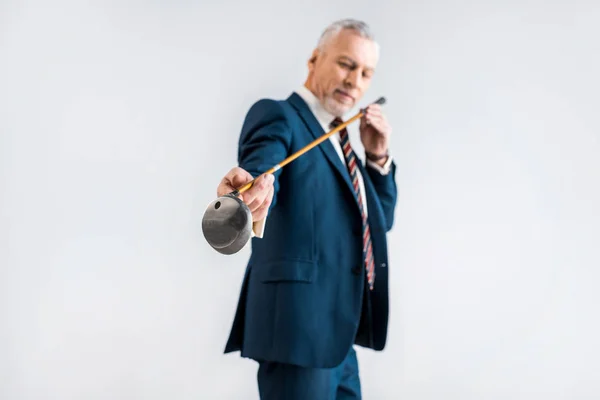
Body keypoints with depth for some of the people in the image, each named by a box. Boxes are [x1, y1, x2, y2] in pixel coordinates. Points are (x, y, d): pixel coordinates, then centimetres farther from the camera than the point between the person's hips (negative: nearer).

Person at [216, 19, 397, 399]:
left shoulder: (340, 141, 19)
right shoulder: (276, 115, -5)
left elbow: (380, 219, 20)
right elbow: (261, 165, -27)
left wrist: (378, 156, 5)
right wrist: (253, 188, -51)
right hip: (299, 325, -9)